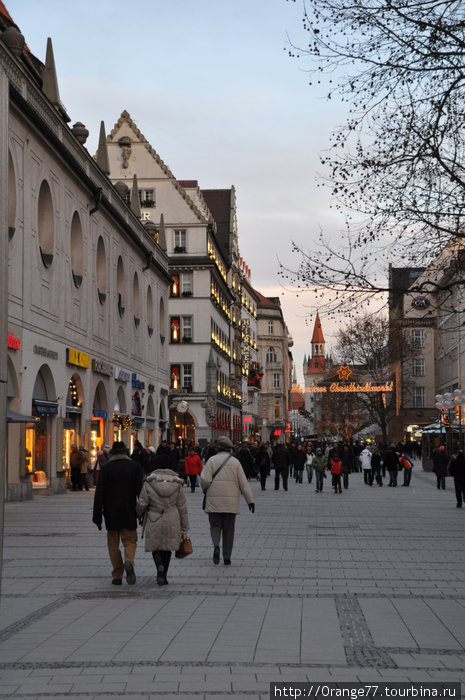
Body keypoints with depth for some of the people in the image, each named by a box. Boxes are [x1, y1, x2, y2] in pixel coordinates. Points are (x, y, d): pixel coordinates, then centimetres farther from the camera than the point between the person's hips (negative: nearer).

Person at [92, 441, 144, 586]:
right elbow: (141, 490, -3)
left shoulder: (106, 468, -2)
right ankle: (129, 562, -21)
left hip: (111, 512, 0)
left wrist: (97, 516, -1)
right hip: (129, 513, 0)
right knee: (130, 540, 9)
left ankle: (117, 575, 8)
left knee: (113, 544, 10)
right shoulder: (135, 466, 0)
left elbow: (99, 493, -4)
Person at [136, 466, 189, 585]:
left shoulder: (149, 484, -10)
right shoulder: (177, 485, -3)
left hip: (154, 521, -2)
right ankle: (164, 576, 16)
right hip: (172, 521, 2)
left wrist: (138, 514, 15)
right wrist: (184, 528, 8)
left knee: (155, 547, 12)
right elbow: (182, 508, 1)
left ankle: (160, 567, -16)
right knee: (167, 548, 16)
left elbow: (141, 504, -8)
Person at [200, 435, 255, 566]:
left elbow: (205, 479, -12)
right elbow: (243, 483, 0)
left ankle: (216, 546, -19)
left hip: (214, 501, -1)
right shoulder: (235, 462, 2)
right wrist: (250, 500, 4)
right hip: (231, 501, 1)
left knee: (215, 525, 9)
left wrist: (205, 490, 9)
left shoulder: (212, 460, -3)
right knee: (229, 529, 9)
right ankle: (227, 557, 9)